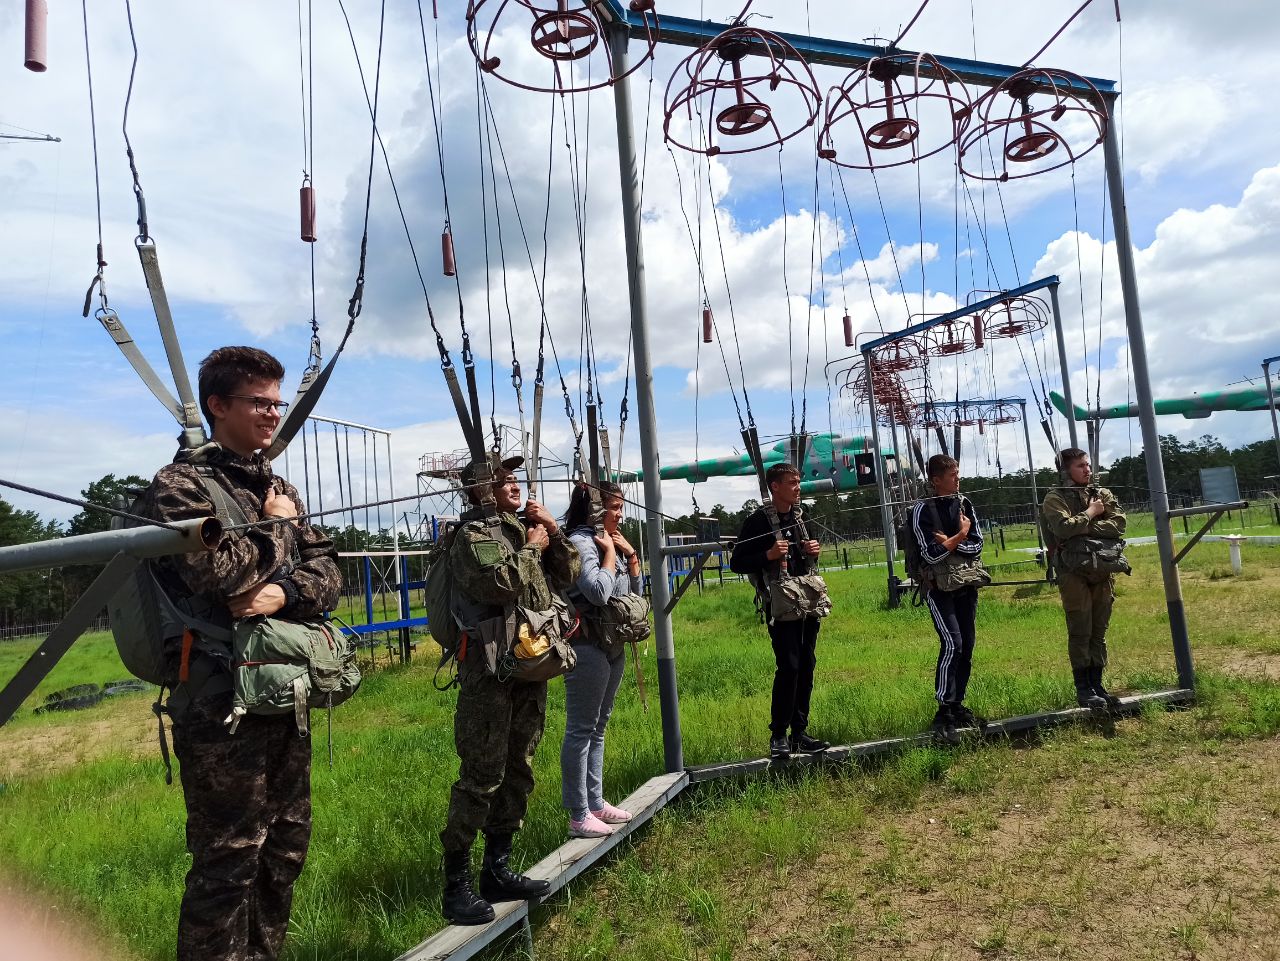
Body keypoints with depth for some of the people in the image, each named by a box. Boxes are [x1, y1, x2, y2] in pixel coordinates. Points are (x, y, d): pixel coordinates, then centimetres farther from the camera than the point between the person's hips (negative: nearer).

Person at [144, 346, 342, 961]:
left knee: (285, 848, 18)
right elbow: (219, 571, -22)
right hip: (222, 698, -7)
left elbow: (327, 574, 7)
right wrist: (278, 527, -6)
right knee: (228, 862, 2)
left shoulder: (279, 488, 14)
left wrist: (284, 594, -13)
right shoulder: (180, 484, -7)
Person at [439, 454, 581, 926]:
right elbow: (500, 581, -24)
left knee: (517, 774, 13)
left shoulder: (523, 528, 16)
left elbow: (568, 575, 15)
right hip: (490, 672, -8)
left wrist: (554, 531, 4)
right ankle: (456, 886, 5)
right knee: (481, 778, -6)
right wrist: (532, 547, -9)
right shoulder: (473, 535, -7)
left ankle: (497, 871, 25)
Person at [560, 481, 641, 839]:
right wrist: (609, 553, -15)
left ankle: (596, 803, 27)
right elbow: (598, 591, -26)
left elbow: (635, 590, 16)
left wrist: (629, 553, 4)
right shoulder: (580, 543, -14)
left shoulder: (609, 542, 12)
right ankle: (578, 816, 6)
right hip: (587, 646, -9)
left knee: (597, 728, 16)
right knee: (580, 731, -2)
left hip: (613, 646, 9)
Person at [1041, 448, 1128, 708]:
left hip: (1102, 571, 5)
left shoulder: (1103, 494, 12)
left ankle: (1097, 685, 18)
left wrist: (1084, 529, -15)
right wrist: (1090, 513, -8)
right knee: (1080, 633, -3)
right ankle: (1083, 689, 5)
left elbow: (1119, 524, -5)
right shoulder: (1055, 498, -4)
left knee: (1098, 633, 10)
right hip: (1074, 573, -5)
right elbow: (1063, 527, -21)